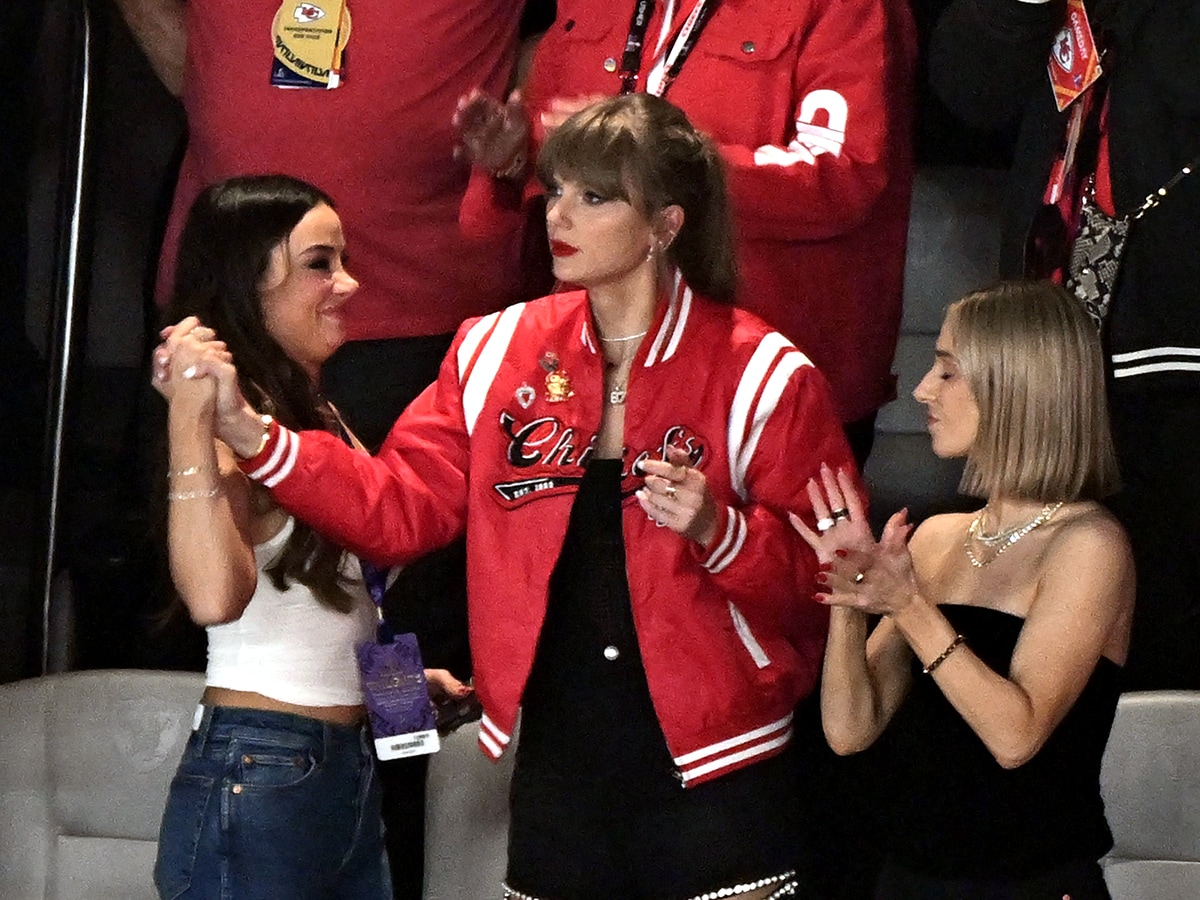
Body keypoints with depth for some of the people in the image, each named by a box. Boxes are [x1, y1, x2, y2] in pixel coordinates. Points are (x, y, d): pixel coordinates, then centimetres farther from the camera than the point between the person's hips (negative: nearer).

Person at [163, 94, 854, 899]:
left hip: (712, 780, -4)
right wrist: (250, 432, -10)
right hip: (558, 777, 4)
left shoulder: (762, 377, -7)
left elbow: (823, 574, -7)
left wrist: (717, 531, -24)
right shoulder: (498, 353, 6)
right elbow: (401, 503, 0)